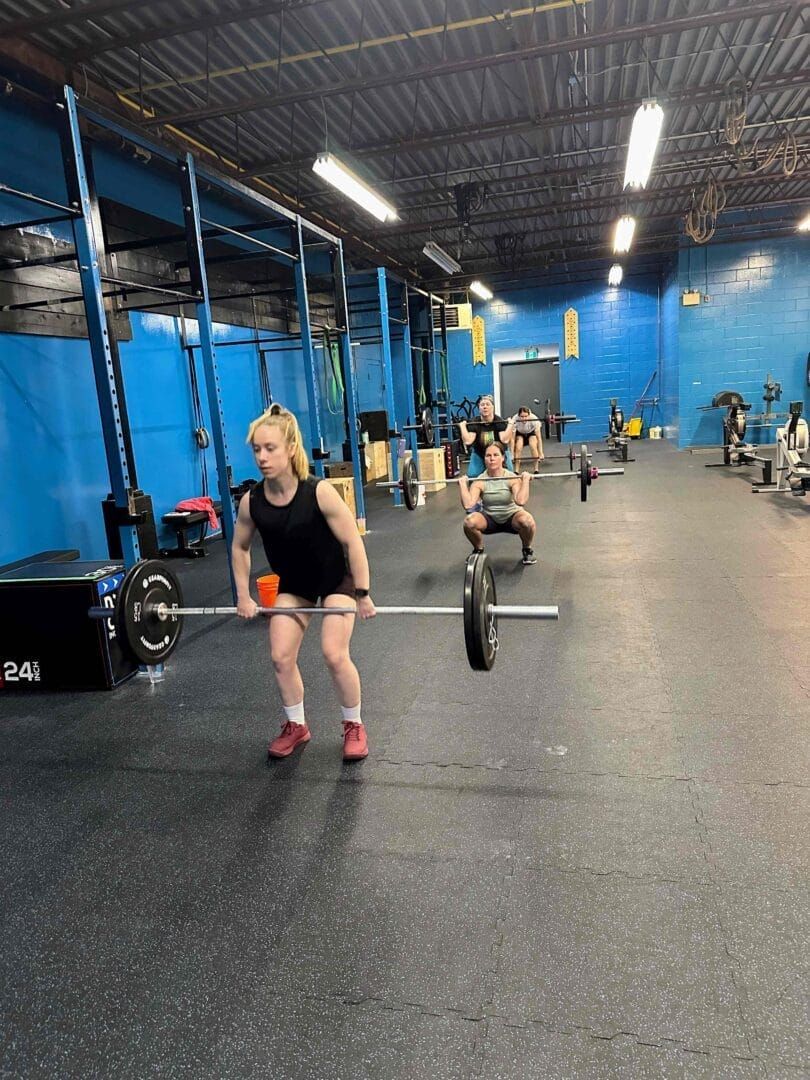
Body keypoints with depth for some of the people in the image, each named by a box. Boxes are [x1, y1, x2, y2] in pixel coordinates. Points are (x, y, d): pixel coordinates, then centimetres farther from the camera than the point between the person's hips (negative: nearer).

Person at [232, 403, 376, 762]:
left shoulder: (320, 492, -31)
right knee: (280, 657, -3)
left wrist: (363, 595, -20)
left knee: (334, 654, -16)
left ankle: (354, 727, 10)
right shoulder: (251, 501, -19)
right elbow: (240, 547, 0)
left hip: (336, 579, -4)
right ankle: (296, 726, 23)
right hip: (291, 584, 4)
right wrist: (243, 595, -1)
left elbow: (353, 543, -23)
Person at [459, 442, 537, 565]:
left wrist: (525, 480, -33)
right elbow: (468, 505, -30)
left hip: (511, 516, -1)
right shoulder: (479, 481, -14)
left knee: (526, 520, -36)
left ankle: (527, 550, -2)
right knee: (469, 521, -31)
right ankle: (478, 550, 2)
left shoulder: (512, 478, -17)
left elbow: (521, 501, -36)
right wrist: (463, 484, -27)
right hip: (490, 519, 1)